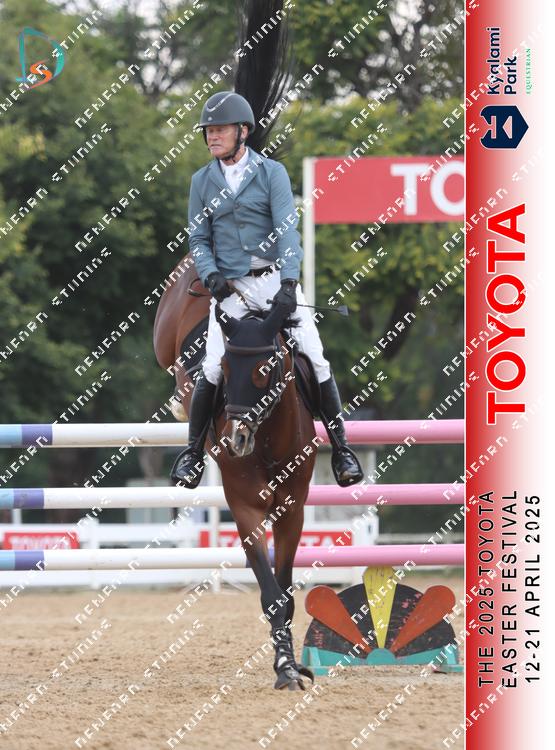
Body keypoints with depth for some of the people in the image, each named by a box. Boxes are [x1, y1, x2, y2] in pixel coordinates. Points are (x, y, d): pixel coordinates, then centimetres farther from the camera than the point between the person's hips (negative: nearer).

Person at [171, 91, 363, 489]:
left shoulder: (272, 172, -1)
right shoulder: (202, 181, 9)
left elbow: (287, 228, -9)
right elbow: (199, 239, 12)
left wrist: (288, 283, -22)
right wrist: (210, 275, -9)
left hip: (277, 279, -1)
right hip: (231, 287, 2)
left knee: (316, 359, -9)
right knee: (212, 369, -10)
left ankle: (341, 447, 2)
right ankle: (193, 451, 6)